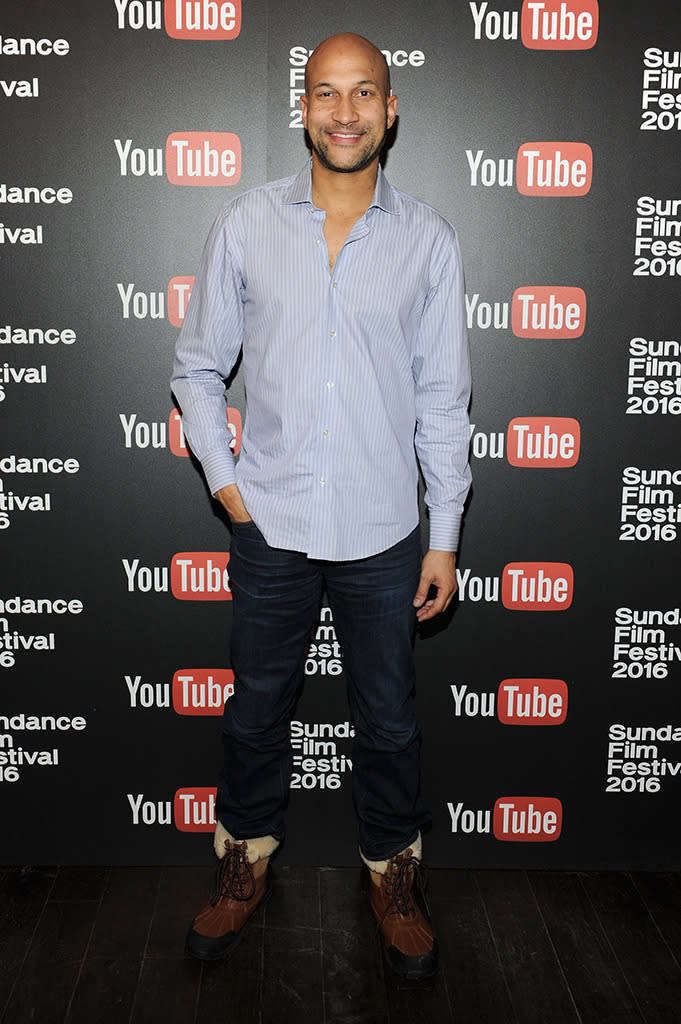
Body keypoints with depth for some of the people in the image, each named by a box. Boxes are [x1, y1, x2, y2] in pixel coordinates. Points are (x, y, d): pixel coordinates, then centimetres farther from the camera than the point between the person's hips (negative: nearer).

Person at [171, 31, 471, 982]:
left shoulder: (428, 238, -1)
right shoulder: (246, 225, -1)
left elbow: (443, 398, 1)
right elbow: (198, 366, 7)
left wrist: (444, 537, 0)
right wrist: (224, 479, -2)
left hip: (383, 531, 0)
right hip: (271, 523, 1)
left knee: (388, 722, 14)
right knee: (256, 708, 16)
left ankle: (395, 876, 38)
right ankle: (246, 864, 40)